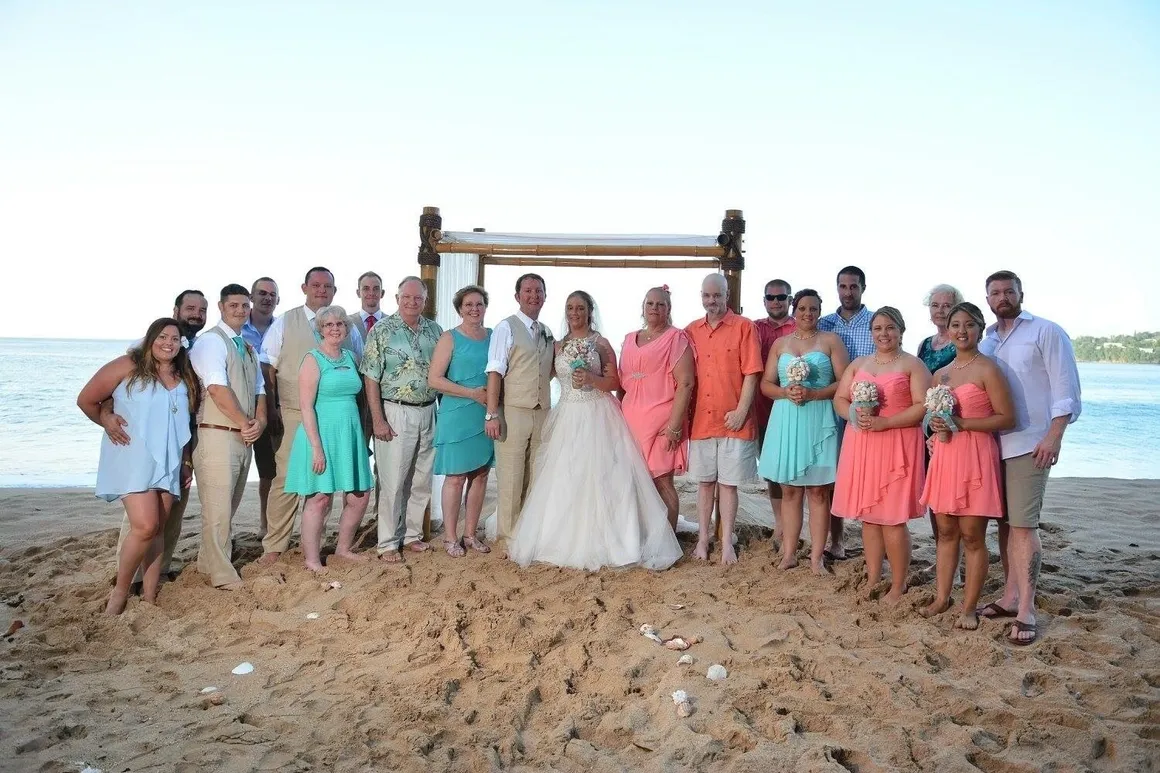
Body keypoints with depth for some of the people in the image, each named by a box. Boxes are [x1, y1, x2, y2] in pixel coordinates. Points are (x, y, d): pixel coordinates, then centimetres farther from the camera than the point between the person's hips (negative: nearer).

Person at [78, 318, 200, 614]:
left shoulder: (186, 380, 11)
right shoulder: (127, 367, -4)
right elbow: (86, 400, 1)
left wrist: (187, 462, 13)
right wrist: (111, 425, 9)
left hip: (168, 463, 5)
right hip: (133, 459, -5)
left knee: (157, 530, 6)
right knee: (145, 526, -16)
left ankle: (149, 598, 13)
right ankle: (120, 592, 4)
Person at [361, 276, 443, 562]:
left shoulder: (435, 331, 8)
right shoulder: (382, 330, -6)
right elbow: (371, 378, -8)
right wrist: (378, 420, -13)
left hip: (428, 412, 5)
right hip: (396, 413, -5)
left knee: (422, 480, 12)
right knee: (393, 481, -1)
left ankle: (412, 533, 26)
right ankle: (388, 543, 11)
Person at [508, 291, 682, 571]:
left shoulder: (600, 344, 0)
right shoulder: (559, 346, 11)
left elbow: (614, 382, -4)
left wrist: (592, 379, -18)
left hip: (597, 416, -4)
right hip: (567, 417, 4)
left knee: (599, 476, -8)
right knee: (565, 479, 1)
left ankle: (602, 542, 0)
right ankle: (568, 541, 10)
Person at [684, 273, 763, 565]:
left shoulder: (744, 327, -3)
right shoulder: (691, 331, 9)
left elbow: (751, 374, -7)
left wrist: (741, 411, -12)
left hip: (733, 421, -3)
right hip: (700, 420, 4)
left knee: (728, 483, 4)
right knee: (705, 482, 11)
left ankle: (727, 542, 14)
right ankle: (703, 539, 21)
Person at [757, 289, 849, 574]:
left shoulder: (831, 341, 4)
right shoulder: (780, 343, 13)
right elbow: (766, 384, 10)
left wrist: (812, 394, -16)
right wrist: (786, 393, -10)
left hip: (819, 420, -3)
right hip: (786, 420, 3)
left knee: (818, 490, 0)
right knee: (789, 490, 6)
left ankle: (817, 556, 6)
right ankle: (789, 552, 13)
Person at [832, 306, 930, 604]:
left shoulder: (913, 365, 0)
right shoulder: (858, 364, 16)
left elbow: (923, 406, -9)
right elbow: (839, 398, 12)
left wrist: (884, 422, -17)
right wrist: (856, 415, -9)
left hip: (896, 446, -5)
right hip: (860, 445, 5)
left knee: (892, 519, -5)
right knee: (867, 515, 8)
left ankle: (898, 586, 7)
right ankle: (873, 579, 18)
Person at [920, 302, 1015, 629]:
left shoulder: (987, 370, -7)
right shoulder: (940, 374, 13)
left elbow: (1007, 418, -11)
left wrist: (961, 423, -17)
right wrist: (936, 426, 2)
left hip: (975, 458, -6)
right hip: (944, 458, 6)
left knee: (972, 536, 1)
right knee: (946, 532, 12)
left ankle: (969, 608, 11)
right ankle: (942, 597, 23)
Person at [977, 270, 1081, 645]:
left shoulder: (1046, 333, -1)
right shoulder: (985, 343, 14)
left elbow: (1066, 389, -7)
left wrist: (1053, 437, -16)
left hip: (1030, 444, -6)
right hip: (992, 444, 6)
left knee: (1023, 525, -9)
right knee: (1004, 523, 11)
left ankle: (1026, 611, -4)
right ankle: (1010, 596, 21)